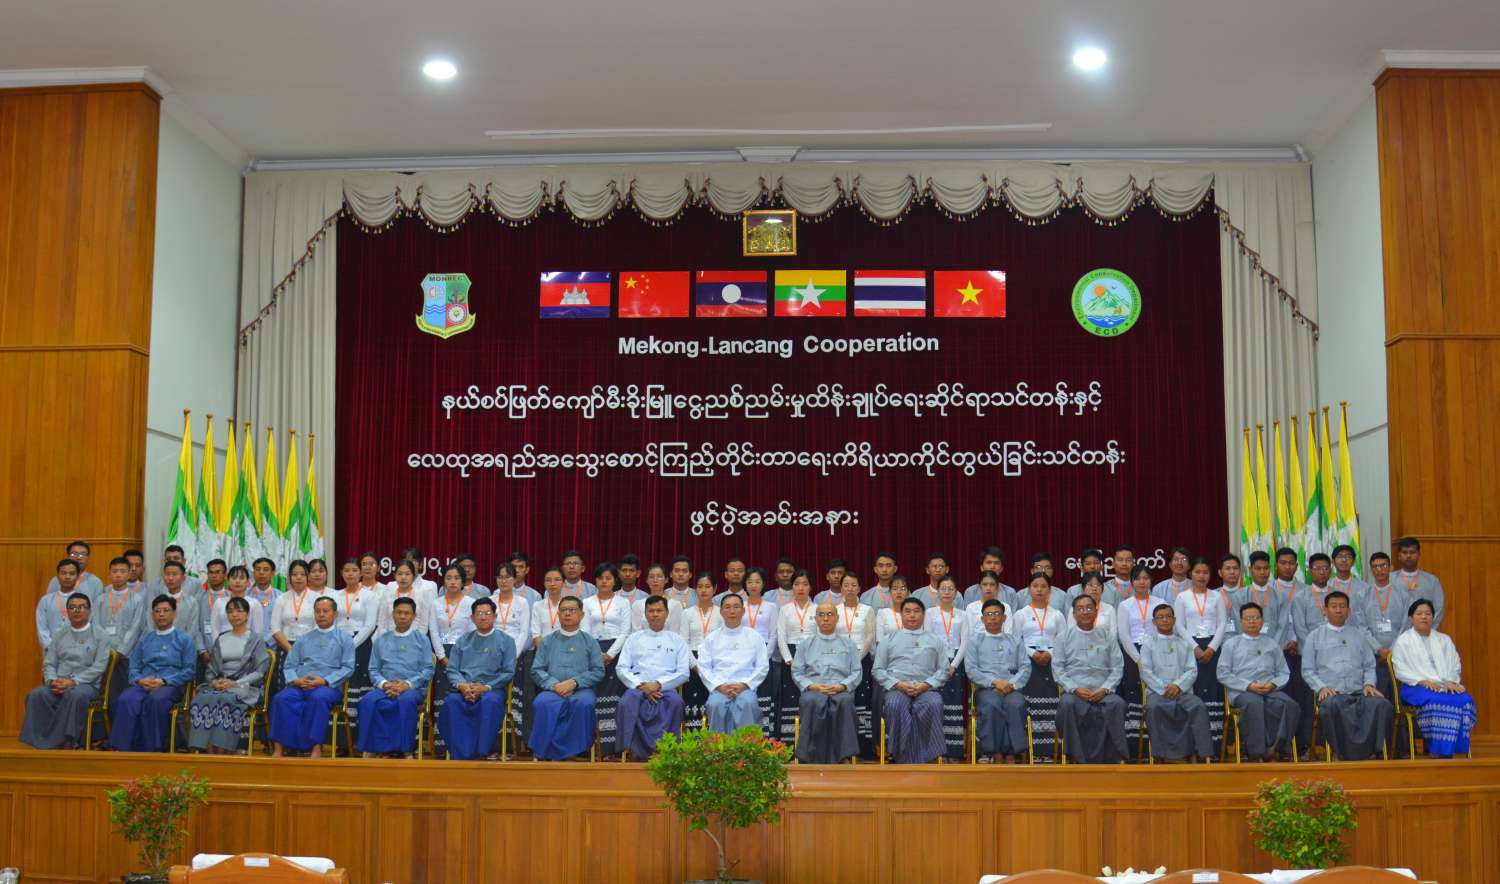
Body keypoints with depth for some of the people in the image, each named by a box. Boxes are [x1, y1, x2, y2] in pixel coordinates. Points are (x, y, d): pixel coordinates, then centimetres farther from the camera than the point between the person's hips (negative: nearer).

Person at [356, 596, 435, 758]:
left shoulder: (422, 640, 13)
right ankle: (370, 750, -27)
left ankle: (407, 750, -33)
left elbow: (428, 670, 4)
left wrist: (407, 684, -12)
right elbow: (373, 670, 13)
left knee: (407, 701, -38)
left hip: (413, 689, -2)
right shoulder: (381, 641, 19)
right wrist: (384, 684, -9)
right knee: (367, 701, -31)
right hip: (385, 688, 2)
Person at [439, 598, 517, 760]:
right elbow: (451, 669, 13)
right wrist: (461, 685, -9)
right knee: (451, 702, -32)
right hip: (463, 689, 2)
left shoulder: (506, 640, 12)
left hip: (492, 688, -2)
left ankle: (482, 754, -34)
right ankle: (460, 755, -34)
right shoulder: (464, 639, 21)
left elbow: (508, 672, 2)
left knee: (490, 702, -38)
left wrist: (486, 687, -12)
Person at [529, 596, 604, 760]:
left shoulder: (589, 641, 15)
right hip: (552, 690, 1)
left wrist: (574, 682, -10)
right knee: (541, 703, -34)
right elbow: (536, 670, 10)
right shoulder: (547, 641, 20)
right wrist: (554, 685, -8)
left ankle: (575, 750, -27)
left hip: (581, 690, -1)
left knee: (584, 704, -36)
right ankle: (544, 752, -29)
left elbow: (598, 671, 5)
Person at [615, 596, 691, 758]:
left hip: (666, 688, 0)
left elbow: (683, 672, 8)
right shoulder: (634, 638, 20)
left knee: (676, 702, -36)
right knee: (626, 702, -35)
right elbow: (621, 668, 10)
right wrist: (640, 685, -8)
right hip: (637, 687, 1)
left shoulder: (677, 640, 18)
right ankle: (640, 751, -31)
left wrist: (658, 684, -9)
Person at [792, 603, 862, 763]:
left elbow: (857, 673, 13)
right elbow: (797, 672, 14)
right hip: (814, 689, 0)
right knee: (812, 702, -37)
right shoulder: (807, 644, 23)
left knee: (844, 701, -37)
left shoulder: (848, 644, 22)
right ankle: (812, 758, -37)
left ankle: (843, 757, -38)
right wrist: (812, 686, -5)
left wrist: (841, 686, -7)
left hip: (841, 690, 0)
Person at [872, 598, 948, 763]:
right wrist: (898, 684, -5)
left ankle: (926, 756, -31)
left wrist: (926, 684, -6)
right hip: (896, 688, 0)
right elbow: (878, 670, 13)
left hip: (926, 689, 0)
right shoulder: (889, 640, 22)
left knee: (934, 704, -36)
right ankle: (906, 760, -34)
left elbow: (943, 670, 13)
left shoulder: (935, 641, 23)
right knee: (896, 705, -37)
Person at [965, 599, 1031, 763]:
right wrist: (994, 682, -11)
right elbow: (971, 669, 4)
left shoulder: (1015, 641, 23)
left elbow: (1025, 667, 11)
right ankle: (996, 754, -33)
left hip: (1011, 688, 1)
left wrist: (1012, 684, -9)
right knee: (991, 705, -37)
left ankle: (1011, 755, -34)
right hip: (985, 688, -1)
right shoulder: (975, 640, 16)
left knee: (1016, 705, -34)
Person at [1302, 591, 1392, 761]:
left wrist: (1369, 684, -1)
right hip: (1331, 693, -2)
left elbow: (1370, 666, 19)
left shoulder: (1360, 635, 24)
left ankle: (1368, 750, -28)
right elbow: (1308, 670, 10)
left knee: (1382, 705, -31)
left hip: (1359, 692, 2)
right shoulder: (1314, 637, 17)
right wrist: (1321, 687, -7)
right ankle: (1343, 752, -28)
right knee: (1331, 706, -39)